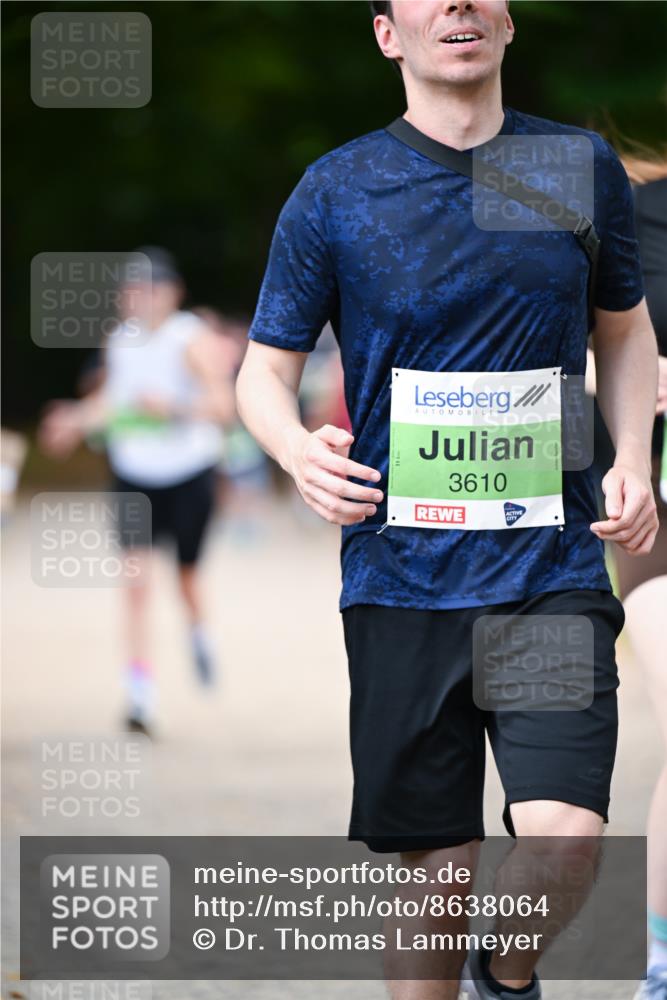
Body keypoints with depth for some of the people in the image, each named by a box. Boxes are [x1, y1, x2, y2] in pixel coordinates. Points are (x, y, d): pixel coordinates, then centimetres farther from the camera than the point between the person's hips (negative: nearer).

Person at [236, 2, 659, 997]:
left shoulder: (583, 168, 6)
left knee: (562, 835, -16)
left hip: (555, 569, 0)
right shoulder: (335, 192, 0)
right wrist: (300, 450, -17)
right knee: (439, 863, 4)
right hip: (402, 573, 0)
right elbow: (265, 368, 5)